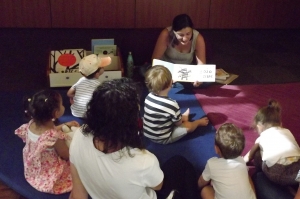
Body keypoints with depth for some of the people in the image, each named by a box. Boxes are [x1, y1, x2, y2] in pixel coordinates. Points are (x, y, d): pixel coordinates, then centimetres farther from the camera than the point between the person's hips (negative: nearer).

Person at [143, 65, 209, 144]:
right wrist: (182, 118, 11)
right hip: (163, 139, -6)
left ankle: (183, 117, 48)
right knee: (188, 126, 8)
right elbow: (178, 123, -13)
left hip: (147, 134, 6)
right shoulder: (171, 104, -30)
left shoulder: (148, 97, -11)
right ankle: (199, 122, 37)